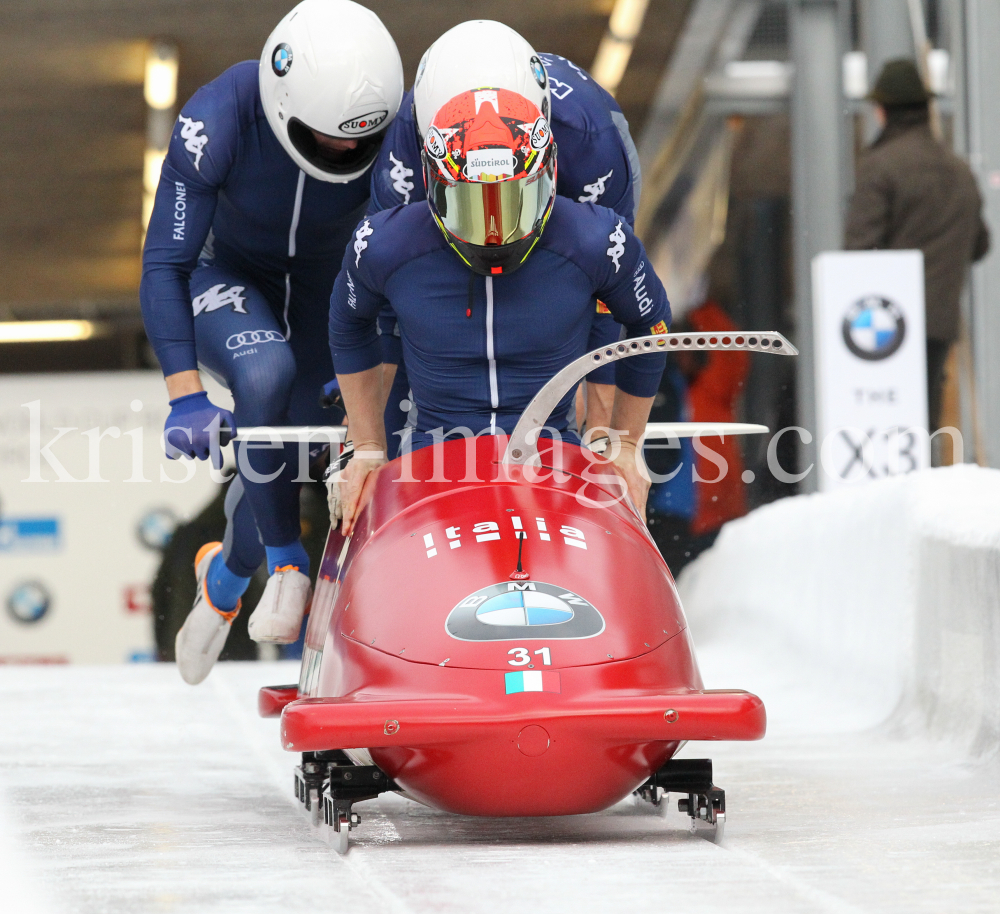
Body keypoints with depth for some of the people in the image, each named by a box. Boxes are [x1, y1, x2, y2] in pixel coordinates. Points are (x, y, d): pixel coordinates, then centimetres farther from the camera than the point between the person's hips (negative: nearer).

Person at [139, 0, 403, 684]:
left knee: (285, 460, -1)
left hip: (325, 292, 3)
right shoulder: (215, 124, -32)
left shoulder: (398, 127, -28)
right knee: (266, 372, -35)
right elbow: (163, 268, -28)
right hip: (227, 281, -3)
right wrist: (185, 394, -37)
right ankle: (286, 563, -19)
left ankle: (226, 575, 32)